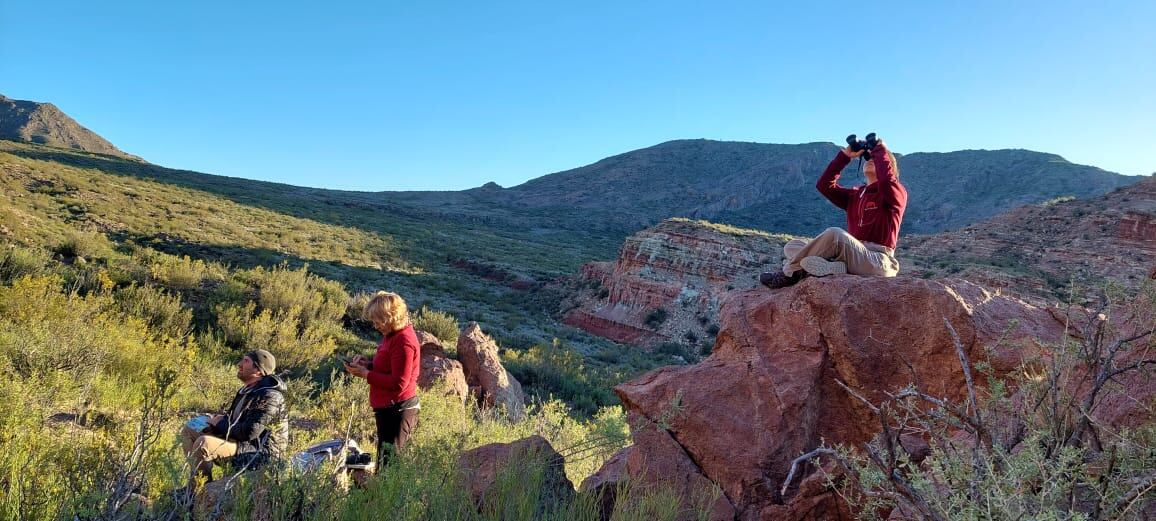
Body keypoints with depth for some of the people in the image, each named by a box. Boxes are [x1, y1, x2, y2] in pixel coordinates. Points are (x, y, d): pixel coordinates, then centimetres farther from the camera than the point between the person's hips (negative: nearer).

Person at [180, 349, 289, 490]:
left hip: (260, 451, -11)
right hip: (239, 439, 11)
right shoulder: (248, 389, 11)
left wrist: (221, 424, -12)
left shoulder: (269, 396, -22)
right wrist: (221, 418, 1)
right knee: (189, 429, 14)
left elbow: (249, 432, -28)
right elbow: (234, 415, 26)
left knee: (203, 443, -30)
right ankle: (197, 479, 6)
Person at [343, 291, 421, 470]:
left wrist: (366, 374, -17)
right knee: (388, 463, 17)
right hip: (389, 409, 11)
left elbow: (398, 383, -23)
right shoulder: (392, 335, 11)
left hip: (397, 410, -11)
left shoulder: (403, 341, -20)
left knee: (388, 464, -6)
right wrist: (368, 363, 5)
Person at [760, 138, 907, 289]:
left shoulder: (896, 192, 6)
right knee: (792, 246, -2)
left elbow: (886, 180, -19)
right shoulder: (855, 194, 24)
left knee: (835, 234, -35)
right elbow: (824, 185, 12)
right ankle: (833, 269, -29)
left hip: (878, 262, -7)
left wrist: (880, 150, -2)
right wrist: (845, 155, 13)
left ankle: (790, 273, -23)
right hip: (853, 255, 7)